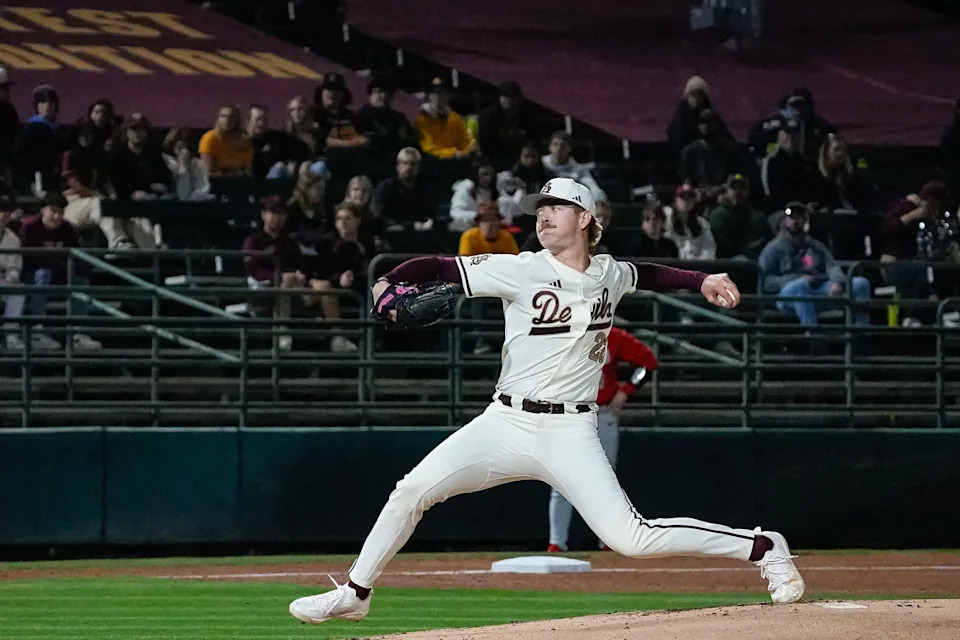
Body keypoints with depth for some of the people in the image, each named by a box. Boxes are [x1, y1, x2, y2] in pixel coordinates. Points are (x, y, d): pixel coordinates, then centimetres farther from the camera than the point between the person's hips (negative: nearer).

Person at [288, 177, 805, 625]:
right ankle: (355, 593, 6)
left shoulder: (608, 274, 6)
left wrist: (701, 281, 19)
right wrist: (388, 282, -25)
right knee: (413, 490, -11)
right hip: (505, 424, 1)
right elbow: (439, 268, -9)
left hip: (569, 435, -1)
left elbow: (644, 274, 30)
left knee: (630, 538, -14)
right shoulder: (522, 271, -4)